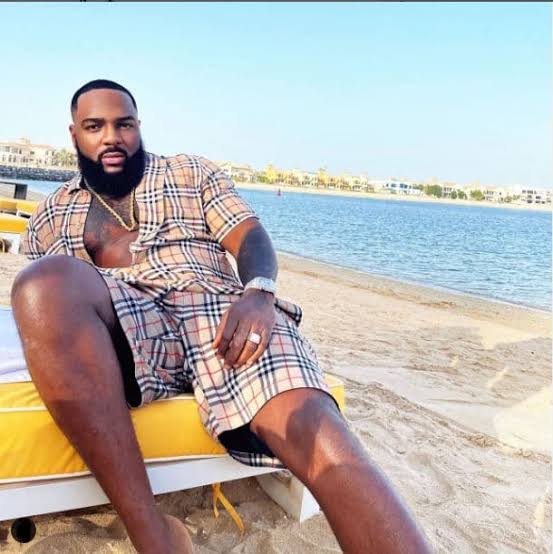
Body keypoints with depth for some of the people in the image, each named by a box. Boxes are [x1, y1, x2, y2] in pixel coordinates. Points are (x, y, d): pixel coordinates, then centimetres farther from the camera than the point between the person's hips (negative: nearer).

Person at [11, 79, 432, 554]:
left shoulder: (194, 173, 21)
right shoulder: (52, 216, 27)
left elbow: (251, 238, 9)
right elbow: (41, 286, 25)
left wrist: (258, 294, -15)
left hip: (220, 317, 0)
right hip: (119, 327, 1)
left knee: (309, 425, -31)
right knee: (46, 281, -33)